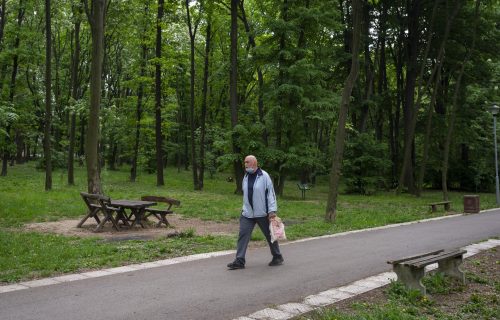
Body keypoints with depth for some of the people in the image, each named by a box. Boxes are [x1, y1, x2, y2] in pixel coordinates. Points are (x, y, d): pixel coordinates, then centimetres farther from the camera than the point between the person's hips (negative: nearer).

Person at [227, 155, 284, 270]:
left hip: (262, 214, -5)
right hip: (247, 214, 5)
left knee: (270, 235, 10)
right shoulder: (246, 177, 7)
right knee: (243, 235, -4)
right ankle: (239, 261, 0)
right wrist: (245, 208, 16)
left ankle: (277, 257, 27)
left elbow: (271, 193, -12)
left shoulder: (264, 176, -11)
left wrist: (272, 210, -16)